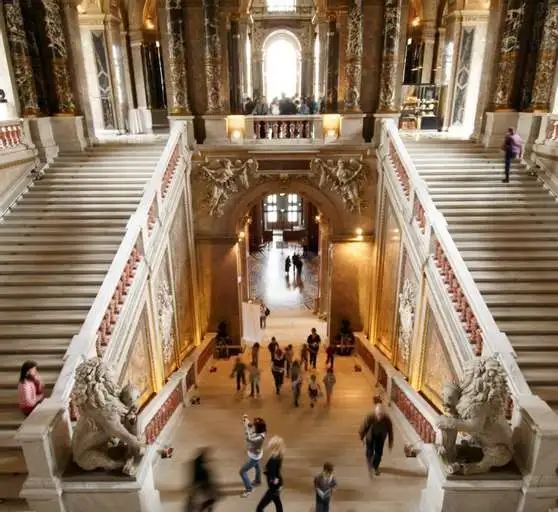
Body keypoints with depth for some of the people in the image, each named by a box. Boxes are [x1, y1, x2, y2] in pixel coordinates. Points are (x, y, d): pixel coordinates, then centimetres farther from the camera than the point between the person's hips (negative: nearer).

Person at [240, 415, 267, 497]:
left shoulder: (260, 437, -42)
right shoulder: (257, 430, -20)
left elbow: (249, 438, -56)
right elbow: (250, 426, -5)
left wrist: (246, 426, -54)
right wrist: (246, 420, -27)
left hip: (254, 456, -8)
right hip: (254, 454, 8)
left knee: (242, 471, 4)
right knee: (256, 466, 33)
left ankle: (248, 488, 24)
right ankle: (258, 481, 60)